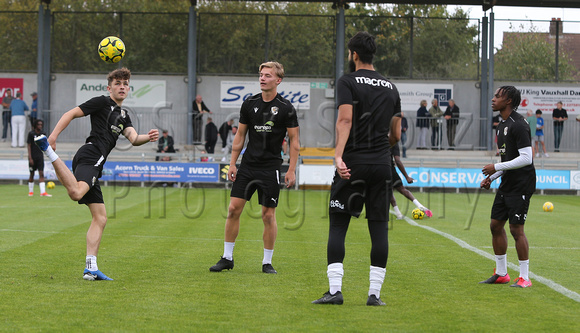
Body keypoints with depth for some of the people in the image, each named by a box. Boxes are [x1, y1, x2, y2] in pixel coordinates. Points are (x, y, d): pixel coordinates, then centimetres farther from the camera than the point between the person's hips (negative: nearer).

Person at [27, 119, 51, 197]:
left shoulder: (43, 133, 5)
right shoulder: (31, 134, -7)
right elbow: (29, 146, -8)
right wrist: (30, 158, -13)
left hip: (40, 156, 3)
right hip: (33, 157, -3)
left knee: (41, 174, -7)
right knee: (32, 174, 6)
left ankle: (43, 192, -14)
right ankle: (31, 191, 21)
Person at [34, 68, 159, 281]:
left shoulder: (123, 116, 28)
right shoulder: (102, 102, 5)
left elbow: (133, 139, 12)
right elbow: (71, 114, -1)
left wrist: (148, 137, -11)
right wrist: (54, 135, -14)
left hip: (95, 165, 9)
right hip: (90, 156, -9)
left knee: (100, 218, 8)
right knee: (76, 192, -38)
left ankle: (91, 268, 6)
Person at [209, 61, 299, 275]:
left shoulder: (286, 108, -5)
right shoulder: (249, 104, 5)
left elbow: (294, 140, -2)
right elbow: (240, 135, 12)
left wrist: (292, 170, -8)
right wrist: (232, 163, 7)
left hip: (271, 168, -3)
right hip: (247, 165, 4)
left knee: (268, 215, -1)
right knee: (234, 209, -1)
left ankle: (267, 262, 11)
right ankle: (227, 258, 10)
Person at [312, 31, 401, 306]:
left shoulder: (348, 82, -2)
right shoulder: (390, 87, 14)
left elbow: (345, 120, -17)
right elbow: (396, 135, 17)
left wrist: (338, 155, -25)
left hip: (353, 163, -4)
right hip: (382, 164, 4)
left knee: (338, 226, 0)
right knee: (379, 227, 5)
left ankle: (335, 290, -8)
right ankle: (375, 293, 4)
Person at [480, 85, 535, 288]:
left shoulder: (518, 125, -16)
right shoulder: (502, 125, 15)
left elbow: (526, 158, -22)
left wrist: (496, 167, -18)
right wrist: (492, 177, 12)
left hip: (521, 185, -10)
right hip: (507, 185, 10)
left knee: (516, 229, -8)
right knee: (496, 225, 11)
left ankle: (524, 278, 0)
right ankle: (501, 273, 22)